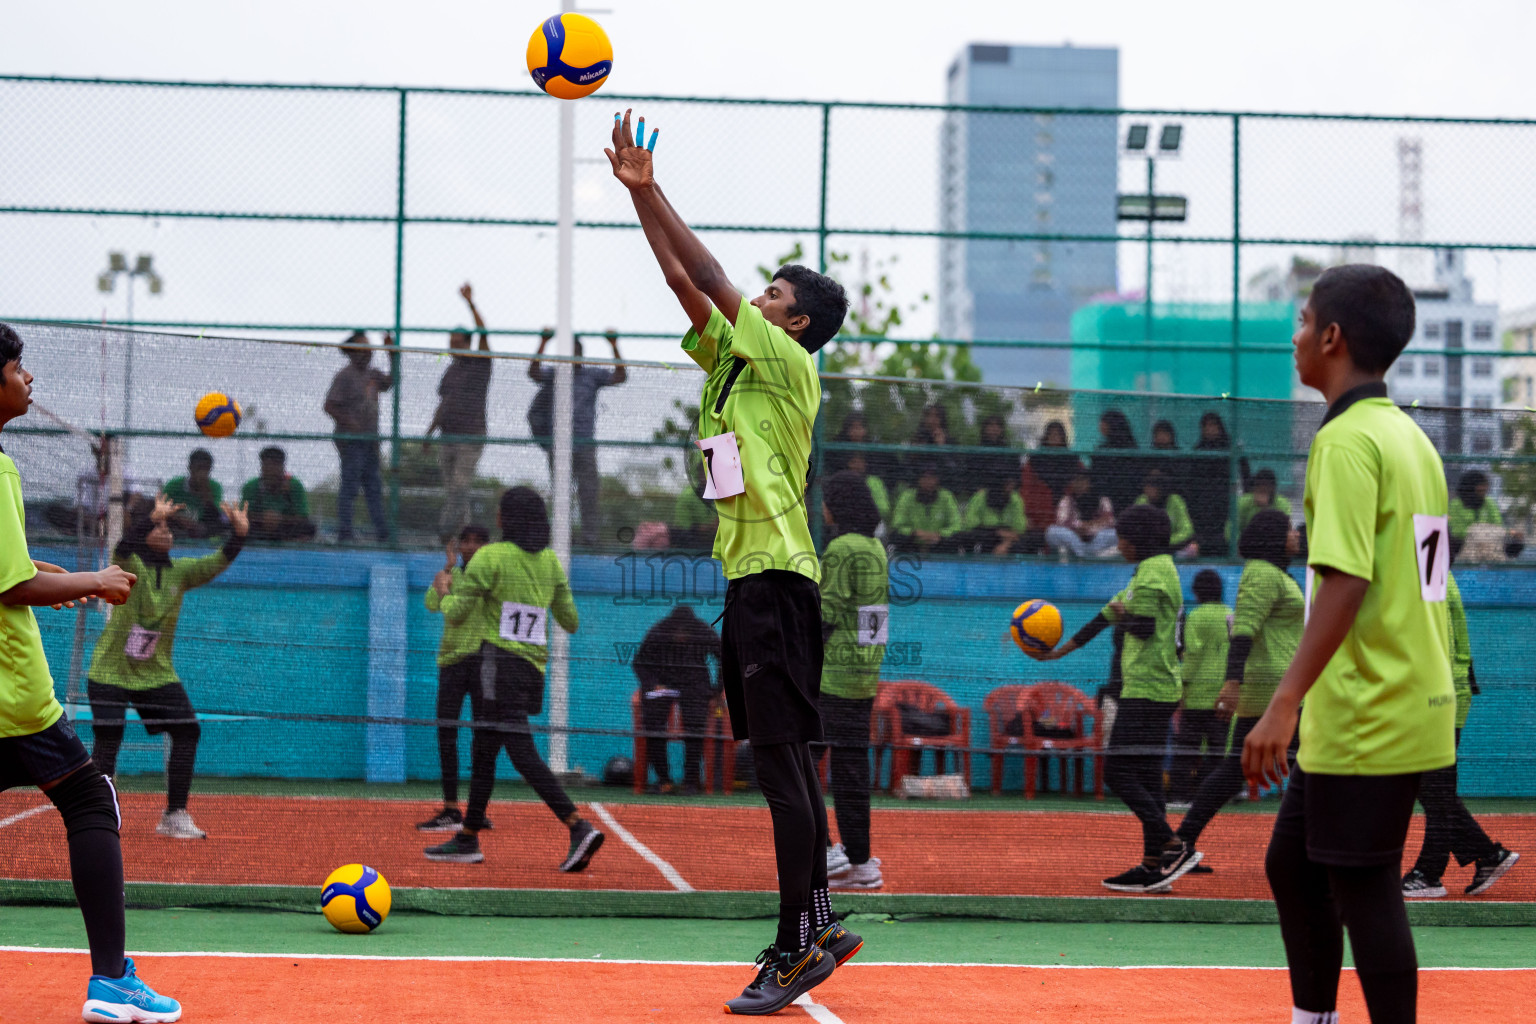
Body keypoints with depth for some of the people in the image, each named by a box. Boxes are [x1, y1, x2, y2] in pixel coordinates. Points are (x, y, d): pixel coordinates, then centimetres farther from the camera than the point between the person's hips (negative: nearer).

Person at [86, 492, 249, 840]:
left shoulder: (180, 571, 4)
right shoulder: (129, 564, -10)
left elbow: (217, 563, -9)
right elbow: (125, 547, -33)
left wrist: (238, 534, -27)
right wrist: (153, 516, -48)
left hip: (157, 673, 5)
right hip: (111, 669, -5)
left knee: (188, 731, -6)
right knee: (109, 736, -14)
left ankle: (175, 815, 4)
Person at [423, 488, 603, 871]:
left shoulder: (490, 557, -8)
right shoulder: (551, 562, 11)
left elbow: (456, 613, -7)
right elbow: (570, 621, 15)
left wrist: (444, 590, 14)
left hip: (502, 663, -8)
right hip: (534, 666, 8)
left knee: (522, 753, -13)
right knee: (483, 749, 17)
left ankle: (579, 828, -26)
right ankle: (468, 838, 23)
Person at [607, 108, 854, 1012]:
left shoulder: (788, 362, -6)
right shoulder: (739, 360, 17)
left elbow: (710, 280, -9)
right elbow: (686, 282, 18)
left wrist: (653, 192, -4)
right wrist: (639, 192, 13)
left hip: (776, 576, -9)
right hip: (752, 575, 9)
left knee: (783, 764, -10)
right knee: (784, 764, 10)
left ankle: (799, 946, -11)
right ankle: (817, 928, 15)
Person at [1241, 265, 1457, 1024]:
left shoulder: (1349, 440, -15)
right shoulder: (1410, 436, 13)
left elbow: (1346, 584, -24)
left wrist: (1283, 706, -26)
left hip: (1367, 723, -9)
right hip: (1414, 702, 9)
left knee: (1362, 890, -3)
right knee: (1293, 865, 18)